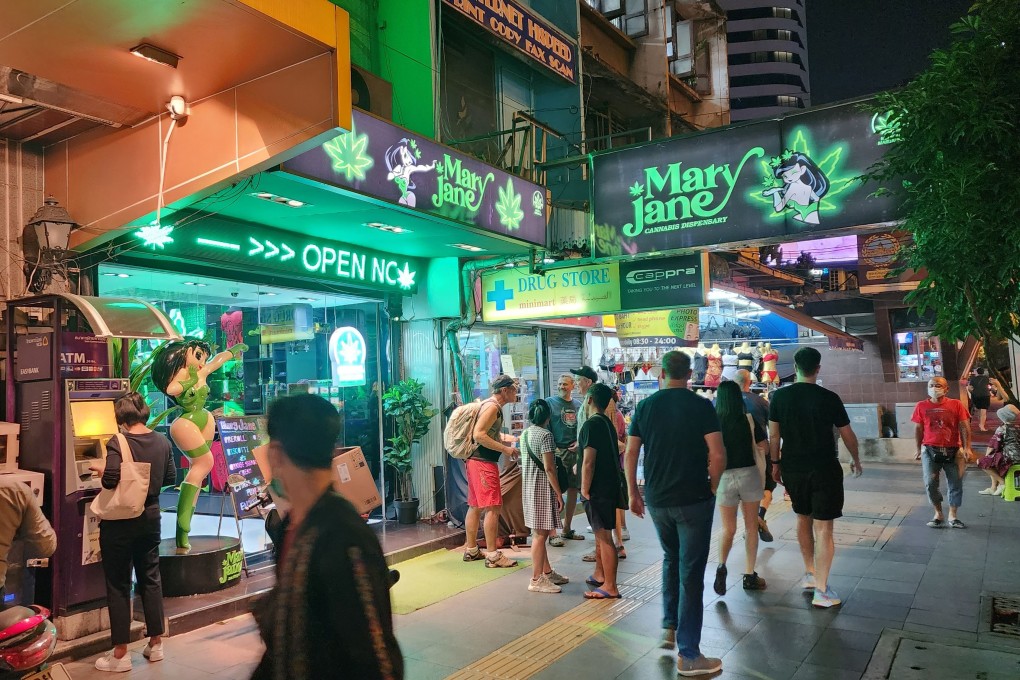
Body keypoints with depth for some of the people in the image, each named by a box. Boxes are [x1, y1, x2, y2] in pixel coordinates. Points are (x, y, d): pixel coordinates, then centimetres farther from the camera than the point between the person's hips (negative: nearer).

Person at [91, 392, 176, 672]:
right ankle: (156, 643, 23)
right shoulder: (162, 441, 0)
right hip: (150, 519, 5)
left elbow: (110, 480, -24)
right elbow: (170, 478, 7)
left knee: (118, 585, 5)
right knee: (151, 579, 15)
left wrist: (99, 467, -4)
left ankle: (120, 654, 12)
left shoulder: (118, 443, -16)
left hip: (120, 522, -5)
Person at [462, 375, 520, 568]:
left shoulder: (493, 406, 17)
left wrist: (514, 439, 18)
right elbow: (479, 435, -22)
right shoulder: (492, 407, -14)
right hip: (483, 462, -11)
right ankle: (493, 556, -7)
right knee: (492, 508, -9)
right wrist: (505, 449, -19)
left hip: (476, 461, 11)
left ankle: (471, 550, 23)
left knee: (475, 506, 15)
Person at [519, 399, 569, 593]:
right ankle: (536, 580, 1)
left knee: (540, 532, 16)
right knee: (541, 533, -4)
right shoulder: (545, 434, -15)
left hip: (529, 488, 9)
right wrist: (559, 494, -14)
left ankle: (547, 572, 27)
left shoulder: (525, 434, 9)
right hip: (543, 488, -9)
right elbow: (548, 468, -18)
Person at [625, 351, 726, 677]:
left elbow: (630, 454, 4)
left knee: (671, 559, 26)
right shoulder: (701, 406, -8)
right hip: (694, 500, -3)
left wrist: (633, 493, 13)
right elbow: (718, 456, -13)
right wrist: (712, 488, 3)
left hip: (656, 500, 4)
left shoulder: (644, 406, 2)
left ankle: (670, 627, 28)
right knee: (691, 573, 3)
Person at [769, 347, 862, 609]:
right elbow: (847, 435, 1)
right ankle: (821, 591, 3)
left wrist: (776, 463, 12)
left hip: (793, 469, 3)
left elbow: (773, 435, -1)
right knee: (823, 528, 1)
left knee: (803, 518, 21)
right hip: (824, 469, -3)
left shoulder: (780, 396, -4)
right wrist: (856, 460, 18)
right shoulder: (829, 398, -9)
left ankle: (810, 574, 32)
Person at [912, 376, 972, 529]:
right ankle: (938, 514, 16)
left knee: (955, 485, 6)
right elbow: (918, 429, 6)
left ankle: (953, 516, 21)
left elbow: (964, 427, -2)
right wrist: (919, 449, 5)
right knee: (930, 484, -3)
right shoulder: (921, 406, 0)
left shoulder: (956, 404, -1)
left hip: (953, 450, 0)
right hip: (930, 450, 0)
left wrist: (967, 447, -10)